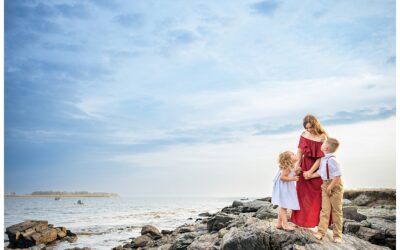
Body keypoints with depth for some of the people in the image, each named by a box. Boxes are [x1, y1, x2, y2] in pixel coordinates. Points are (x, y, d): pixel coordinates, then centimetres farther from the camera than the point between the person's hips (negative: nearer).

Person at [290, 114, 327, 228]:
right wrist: (297, 164, -12)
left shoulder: (322, 137, -17)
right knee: (302, 195, 14)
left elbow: (320, 157, -17)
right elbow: (300, 151, 4)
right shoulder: (304, 135, -1)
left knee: (317, 196, 6)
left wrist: (311, 171, -17)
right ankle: (300, 220, 28)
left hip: (317, 169, -5)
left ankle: (316, 221, 20)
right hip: (304, 167, 5)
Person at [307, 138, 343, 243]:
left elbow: (338, 176, -25)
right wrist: (309, 176, 20)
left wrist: (330, 187, -20)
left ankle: (337, 235, 14)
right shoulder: (323, 159, 5)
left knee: (336, 211, 5)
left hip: (335, 186, -8)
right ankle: (321, 232, 9)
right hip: (325, 184, 8)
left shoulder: (332, 159, -23)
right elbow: (320, 172, 19)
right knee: (325, 209, 7)